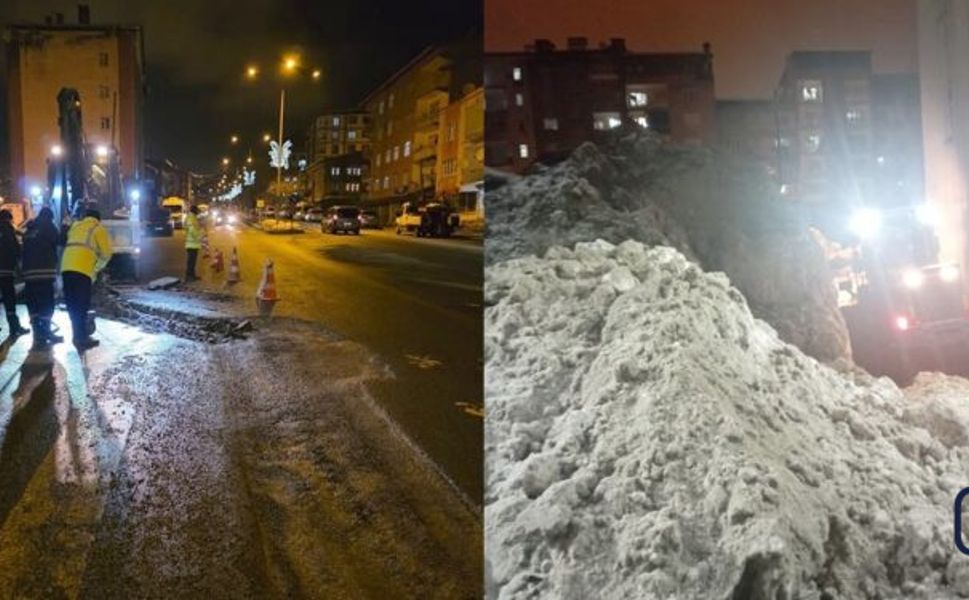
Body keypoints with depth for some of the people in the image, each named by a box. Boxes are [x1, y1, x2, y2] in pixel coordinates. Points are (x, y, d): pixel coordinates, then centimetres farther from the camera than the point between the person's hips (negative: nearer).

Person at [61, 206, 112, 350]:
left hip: (66, 268, 5)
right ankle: (82, 338, -5)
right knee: (82, 306, -3)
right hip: (83, 270, -5)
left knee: (72, 305, 11)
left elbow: (68, 245, 20)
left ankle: (78, 336, 16)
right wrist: (96, 268, 21)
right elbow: (106, 253, 4)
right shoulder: (98, 229, 9)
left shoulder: (75, 226, 25)